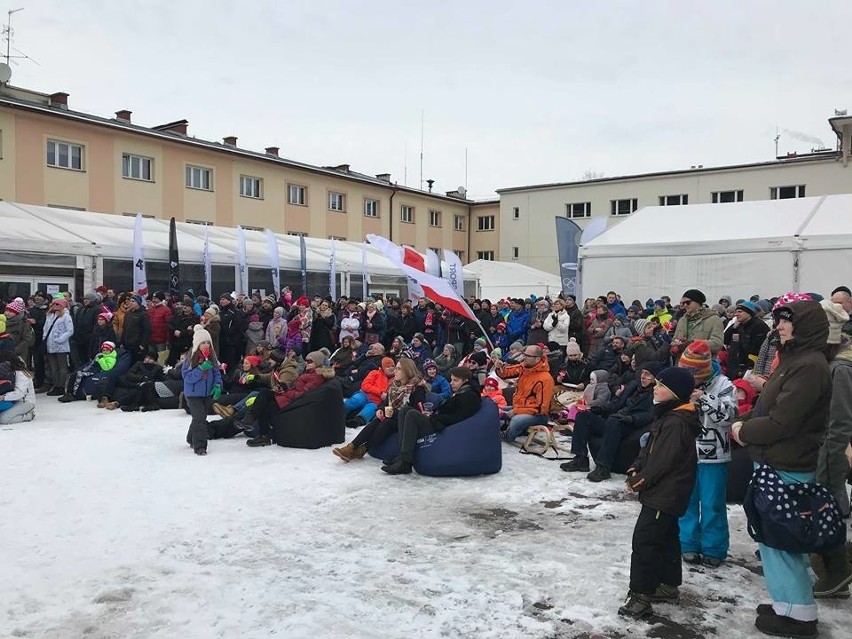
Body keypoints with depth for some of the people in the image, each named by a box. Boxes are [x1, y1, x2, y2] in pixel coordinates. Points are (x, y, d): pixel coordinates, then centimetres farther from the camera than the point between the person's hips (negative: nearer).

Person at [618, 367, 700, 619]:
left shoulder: (676, 423, -23)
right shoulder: (667, 417, 11)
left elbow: (662, 461, -24)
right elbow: (649, 449, 15)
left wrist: (640, 481, -14)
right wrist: (636, 469, 1)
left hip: (665, 495, -11)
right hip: (664, 494, 11)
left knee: (644, 541, -10)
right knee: (666, 539, 20)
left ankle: (640, 596, -7)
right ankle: (668, 585, 34)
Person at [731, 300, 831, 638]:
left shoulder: (809, 367, -21)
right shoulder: (793, 359, 11)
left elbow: (781, 422, -24)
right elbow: (768, 406, 19)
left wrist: (745, 432, -9)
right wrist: (743, 422, 3)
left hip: (785, 469, -10)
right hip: (775, 462, 10)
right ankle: (790, 601, 31)